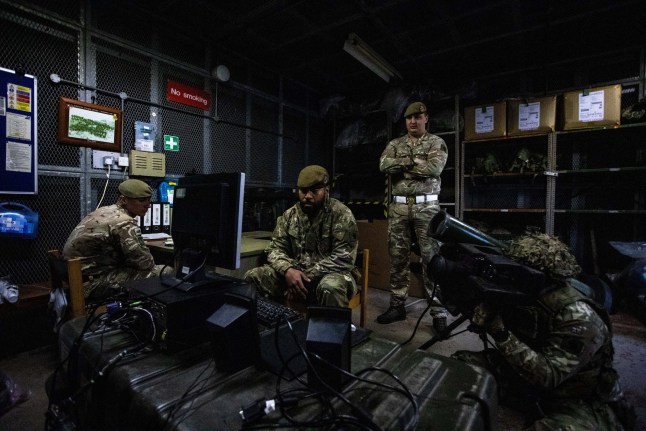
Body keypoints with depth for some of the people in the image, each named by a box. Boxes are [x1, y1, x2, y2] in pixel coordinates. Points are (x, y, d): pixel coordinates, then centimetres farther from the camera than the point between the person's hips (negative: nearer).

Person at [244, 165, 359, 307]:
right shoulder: (289, 215, 5)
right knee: (252, 277, -14)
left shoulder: (342, 215, -11)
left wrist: (307, 277, -23)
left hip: (331, 273, -4)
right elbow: (275, 248, 1)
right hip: (294, 272, 4)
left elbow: (343, 257, -19)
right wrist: (288, 270, -22)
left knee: (330, 287, -39)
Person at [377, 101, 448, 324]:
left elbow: (434, 168, -12)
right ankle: (397, 305, 17)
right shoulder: (395, 144, 15)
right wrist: (414, 160, -10)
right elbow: (384, 165, -4)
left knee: (431, 256, -1)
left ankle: (437, 309, 10)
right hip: (398, 206, 3)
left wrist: (402, 166, -5)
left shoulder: (436, 143, 7)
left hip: (426, 205, -3)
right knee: (397, 256, 5)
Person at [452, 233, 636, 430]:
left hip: (581, 402, -6)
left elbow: (548, 375, -31)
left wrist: (502, 334, -38)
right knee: (462, 362, -7)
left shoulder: (578, 317, -27)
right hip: (535, 383, 6)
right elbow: (480, 325, -7)